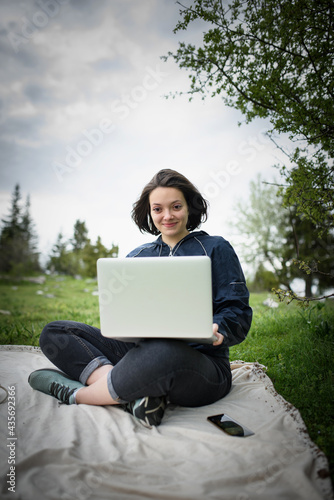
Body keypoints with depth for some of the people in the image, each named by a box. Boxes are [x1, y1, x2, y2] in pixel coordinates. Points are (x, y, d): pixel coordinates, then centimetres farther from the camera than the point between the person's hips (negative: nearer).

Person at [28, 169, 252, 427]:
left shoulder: (216, 249, 5)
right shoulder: (137, 256, 17)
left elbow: (238, 311, 0)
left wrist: (218, 331, -23)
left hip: (202, 361, -4)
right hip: (140, 350, 5)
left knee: (161, 354, -42)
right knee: (54, 333, -6)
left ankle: (75, 394, -15)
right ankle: (135, 394, -27)